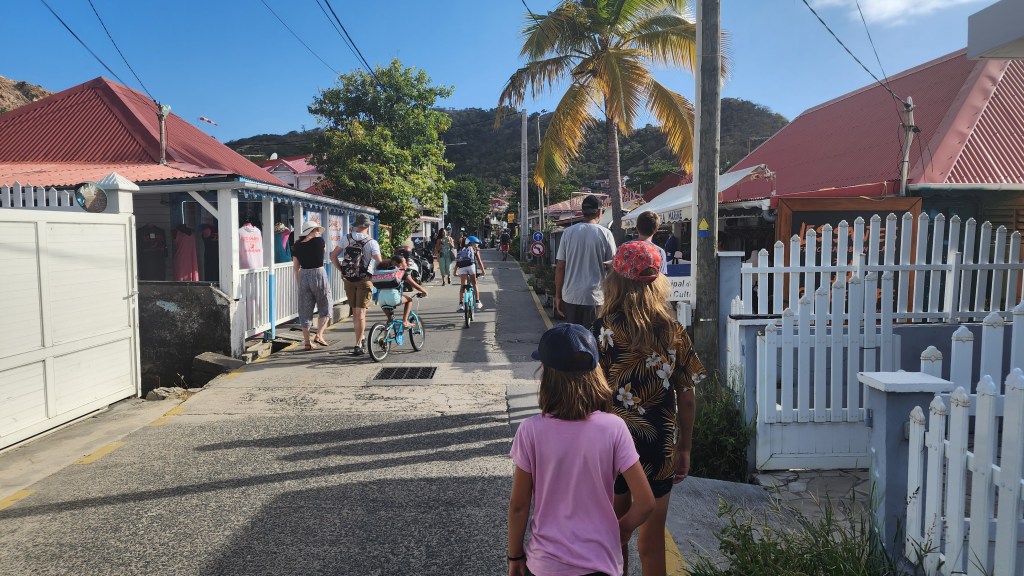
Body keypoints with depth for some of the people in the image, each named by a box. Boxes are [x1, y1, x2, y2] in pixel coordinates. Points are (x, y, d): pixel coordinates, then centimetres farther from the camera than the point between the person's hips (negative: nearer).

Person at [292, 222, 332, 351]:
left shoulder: (297, 246, 4)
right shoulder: (319, 241, -7)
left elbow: (296, 267, 8)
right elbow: (325, 251, 16)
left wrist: (298, 282, 18)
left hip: (303, 276, 4)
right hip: (319, 274, -4)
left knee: (305, 311, 9)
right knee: (324, 308, 11)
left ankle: (307, 342, 12)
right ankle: (319, 335, -3)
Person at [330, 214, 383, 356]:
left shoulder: (346, 238, 2)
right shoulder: (371, 242, -8)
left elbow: (333, 256, 5)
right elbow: (380, 263, -15)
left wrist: (341, 270, 13)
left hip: (348, 280, 4)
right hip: (364, 280, -3)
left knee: (355, 312, 16)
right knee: (361, 312, -2)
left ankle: (362, 338, 30)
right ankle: (359, 345, -5)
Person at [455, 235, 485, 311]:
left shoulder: (462, 250, 32)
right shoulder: (475, 250, 21)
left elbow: (457, 262, 27)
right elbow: (479, 261, 12)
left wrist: (455, 272, 32)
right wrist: (483, 270, 15)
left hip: (461, 268, 3)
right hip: (471, 265, -3)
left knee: (462, 286, 9)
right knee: (474, 284, 14)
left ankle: (461, 304, 3)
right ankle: (477, 303, 16)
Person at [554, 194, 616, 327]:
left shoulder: (568, 232, 0)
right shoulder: (605, 234, -5)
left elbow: (560, 267, 1)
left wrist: (558, 296, 9)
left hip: (570, 297, 2)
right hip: (595, 297, -2)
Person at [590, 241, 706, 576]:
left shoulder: (603, 330, -14)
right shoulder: (674, 332, -7)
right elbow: (686, 399, -2)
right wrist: (684, 449, 10)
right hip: (658, 448, 2)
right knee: (652, 541, 15)